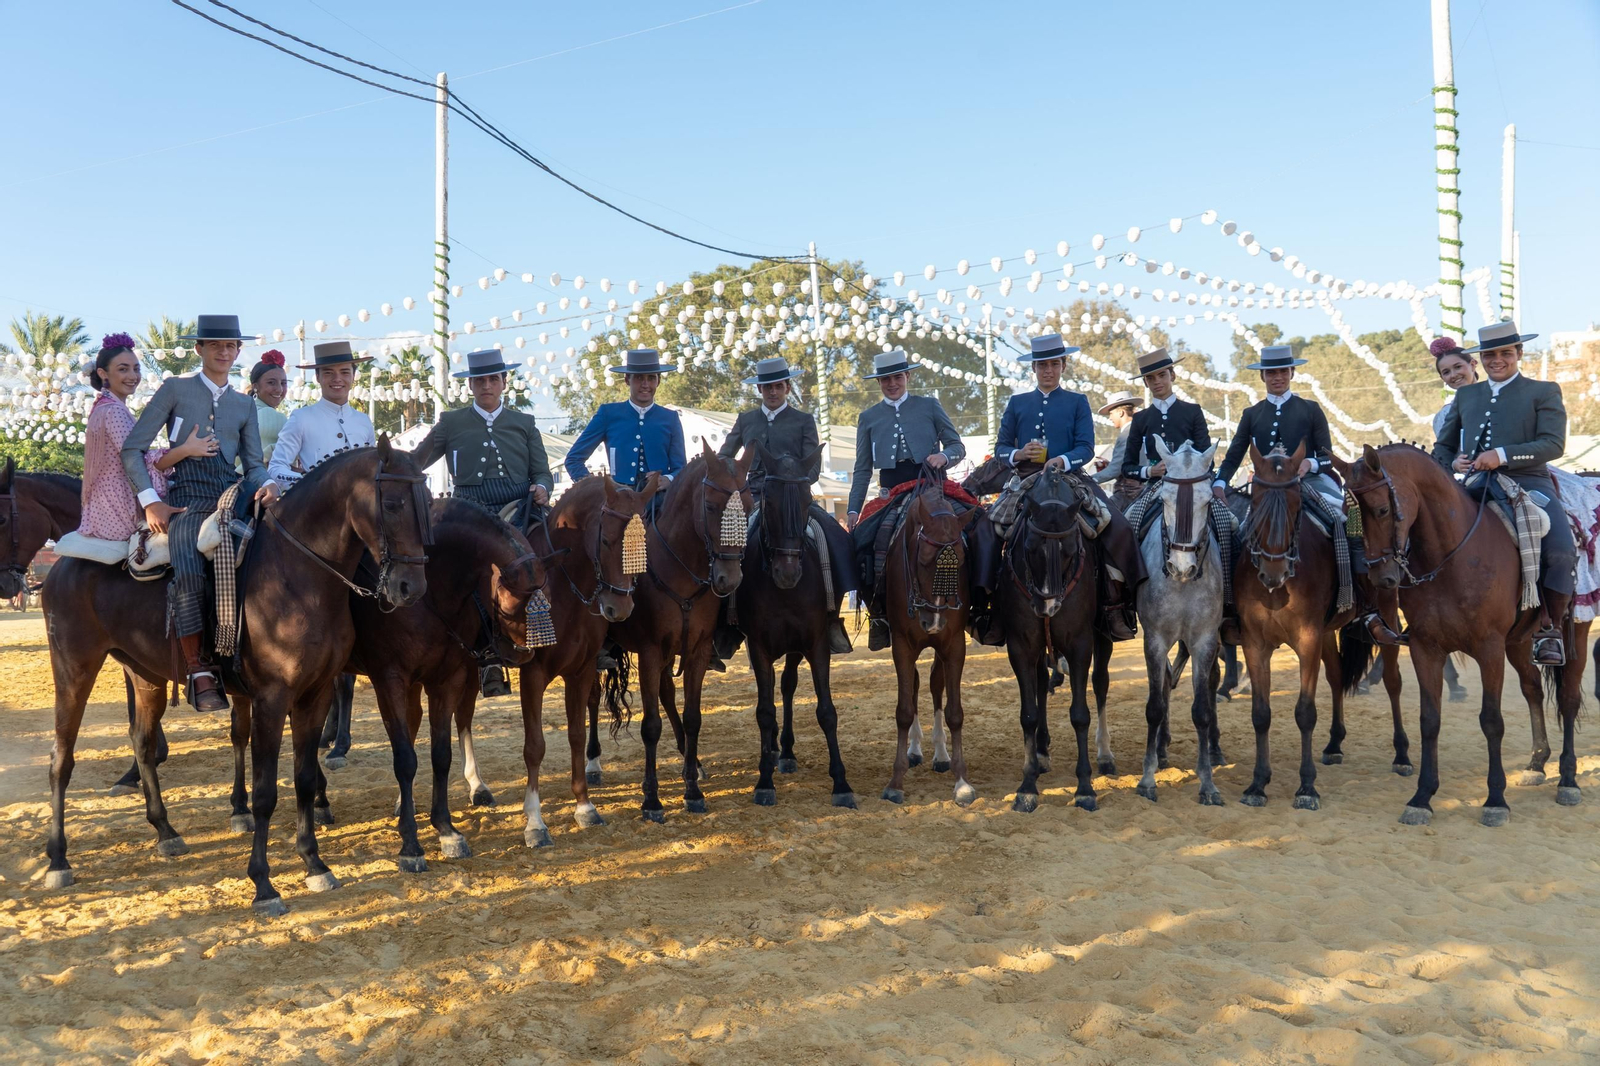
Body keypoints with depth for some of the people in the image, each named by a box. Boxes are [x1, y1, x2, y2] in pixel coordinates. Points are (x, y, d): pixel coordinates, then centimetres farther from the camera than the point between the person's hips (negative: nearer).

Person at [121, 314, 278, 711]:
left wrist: (267, 484, -8)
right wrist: (150, 501, -8)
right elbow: (133, 448, 4)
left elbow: (253, 465, 17)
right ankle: (198, 672, -24)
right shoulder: (176, 389, 9)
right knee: (188, 575, -31)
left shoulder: (244, 405, 20)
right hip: (186, 498, -4)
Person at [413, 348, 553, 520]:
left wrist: (542, 488, -10)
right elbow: (414, 465, 12)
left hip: (522, 512, 1)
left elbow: (541, 472, 14)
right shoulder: (451, 422, 13)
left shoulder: (525, 423, 17)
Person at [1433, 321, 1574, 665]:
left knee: (1561, 551, -25)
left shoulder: (1544, 392, 10)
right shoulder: (1465, 395, 21)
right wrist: (1452, 462, 1)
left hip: (1528, 483, -3)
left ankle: (1550, 628, -5)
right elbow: (1442, 446, 25)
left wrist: (1503, 455, -18)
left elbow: (1553, 444, -4)